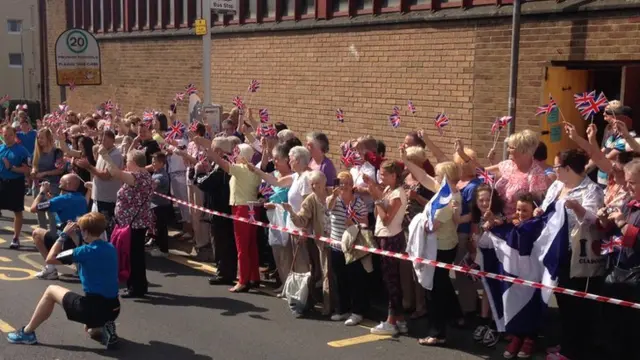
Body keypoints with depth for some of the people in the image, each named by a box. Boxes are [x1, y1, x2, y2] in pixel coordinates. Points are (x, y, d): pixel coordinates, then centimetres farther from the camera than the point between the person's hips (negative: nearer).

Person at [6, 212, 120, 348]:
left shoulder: (87, 250, -14)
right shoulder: (110, 248, 7)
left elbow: (50, 259, -7)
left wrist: (63, 234, 0)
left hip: (94, 308, -7)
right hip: (113, 309, 7)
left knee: (51, 291, 15)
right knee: (89, 329, 39)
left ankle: (27, 332, 21)